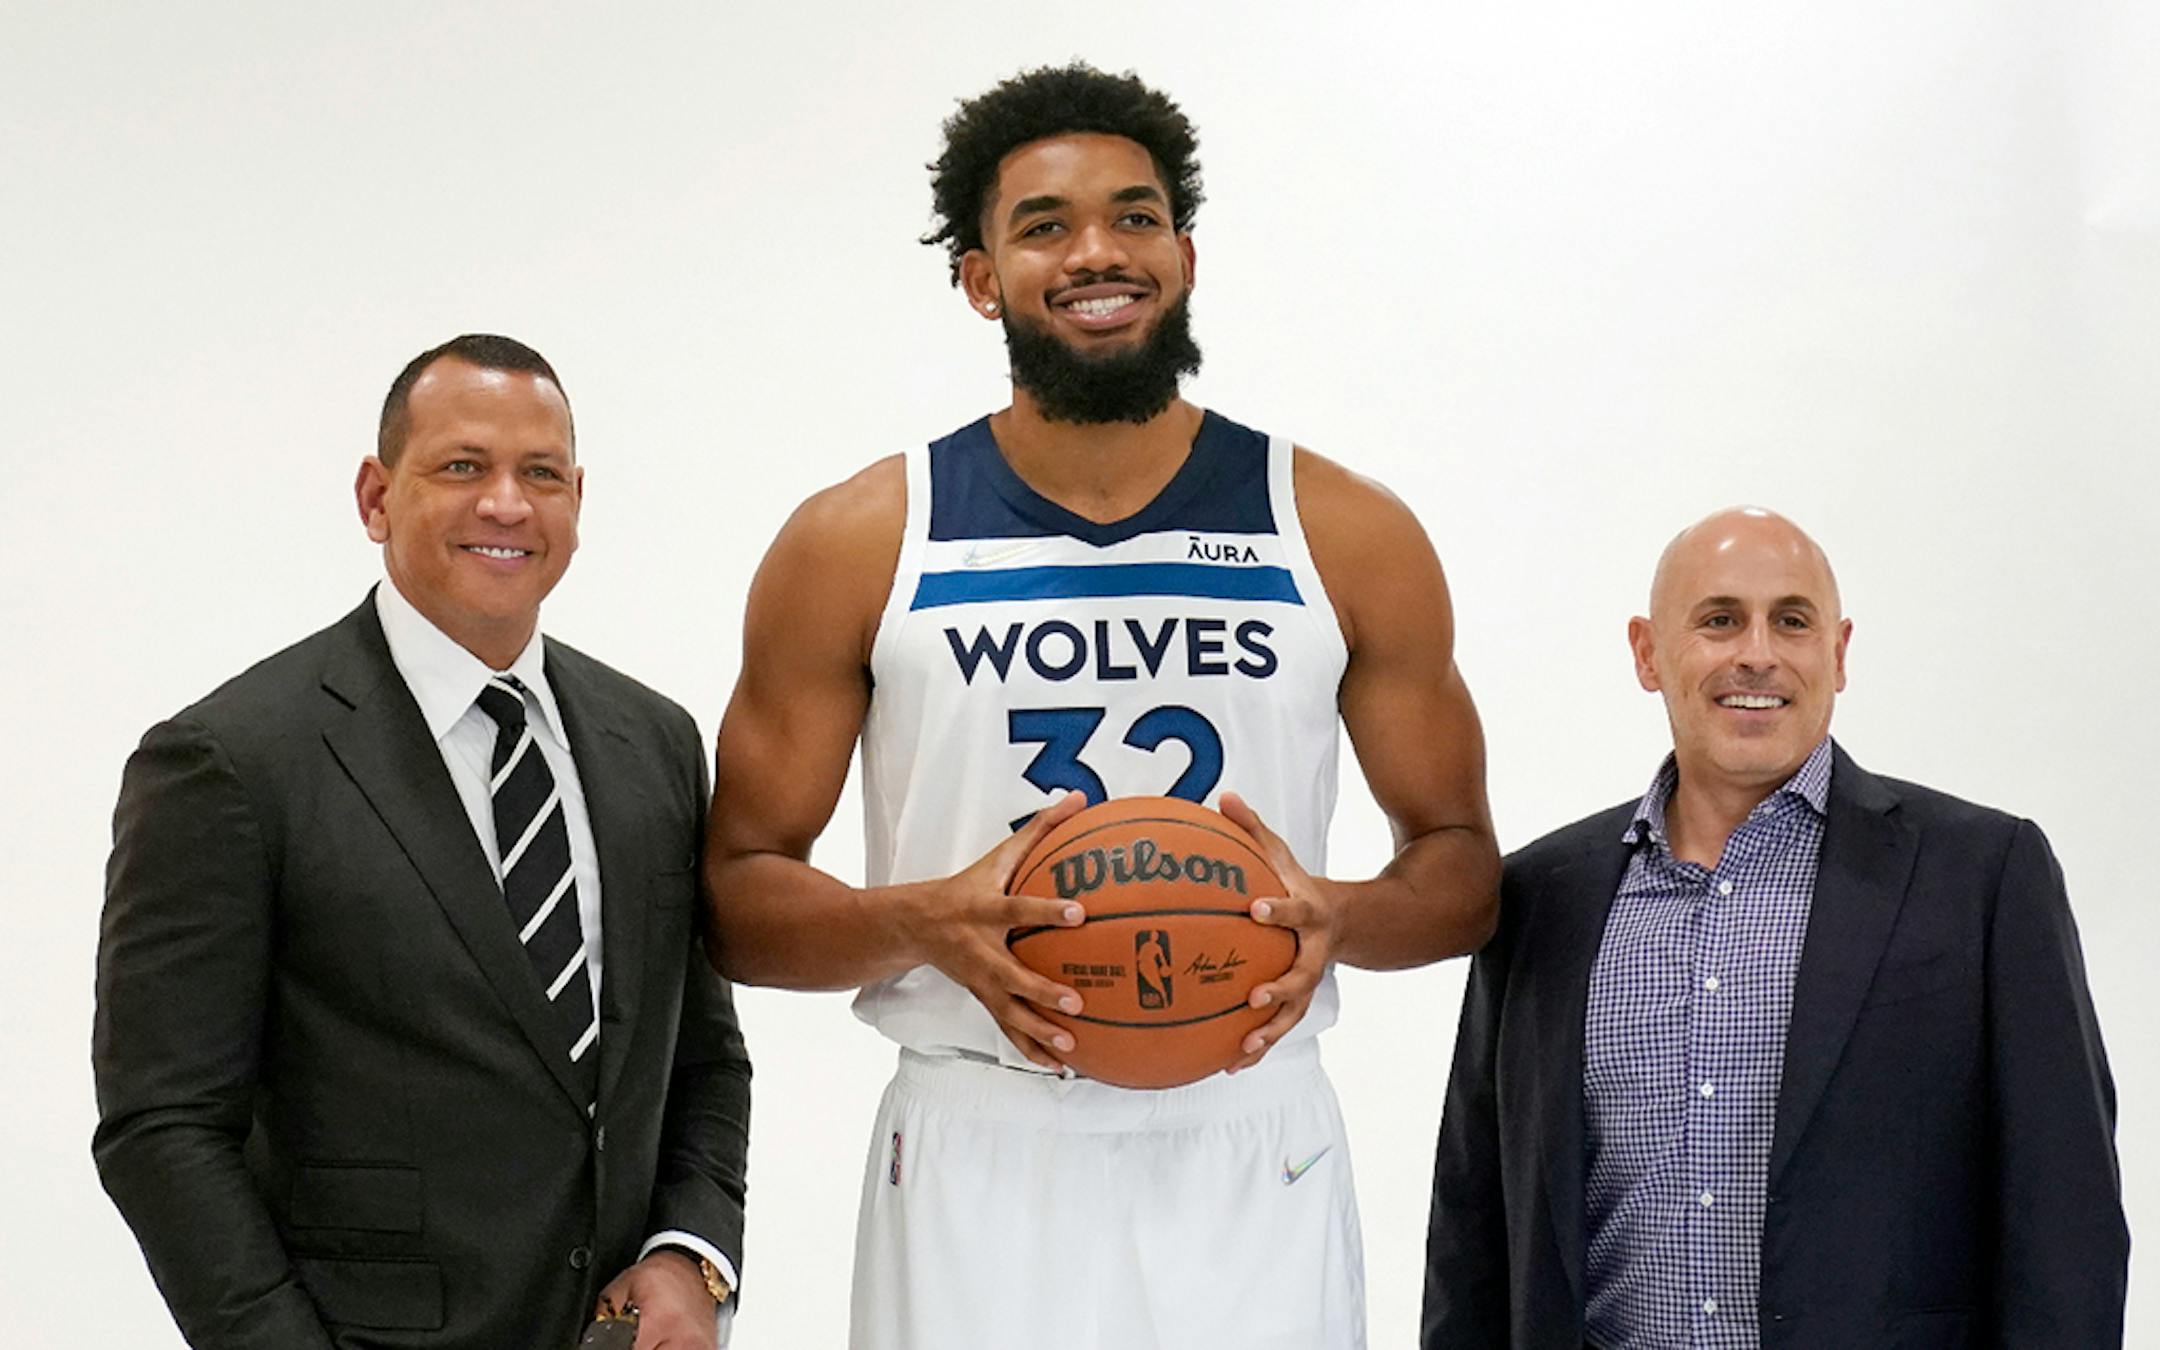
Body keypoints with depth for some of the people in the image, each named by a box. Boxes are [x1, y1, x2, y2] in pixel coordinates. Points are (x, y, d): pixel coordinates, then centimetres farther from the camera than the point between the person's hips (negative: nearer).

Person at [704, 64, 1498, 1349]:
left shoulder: (1348, 538, 1)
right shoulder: (855, 546, 0)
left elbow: (1463, 862, 8)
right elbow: (740, 886, 2)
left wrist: (1343, 917, -13)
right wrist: (924, 921, -17)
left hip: (1254, 1160, 1)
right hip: (976, 1160, 0)